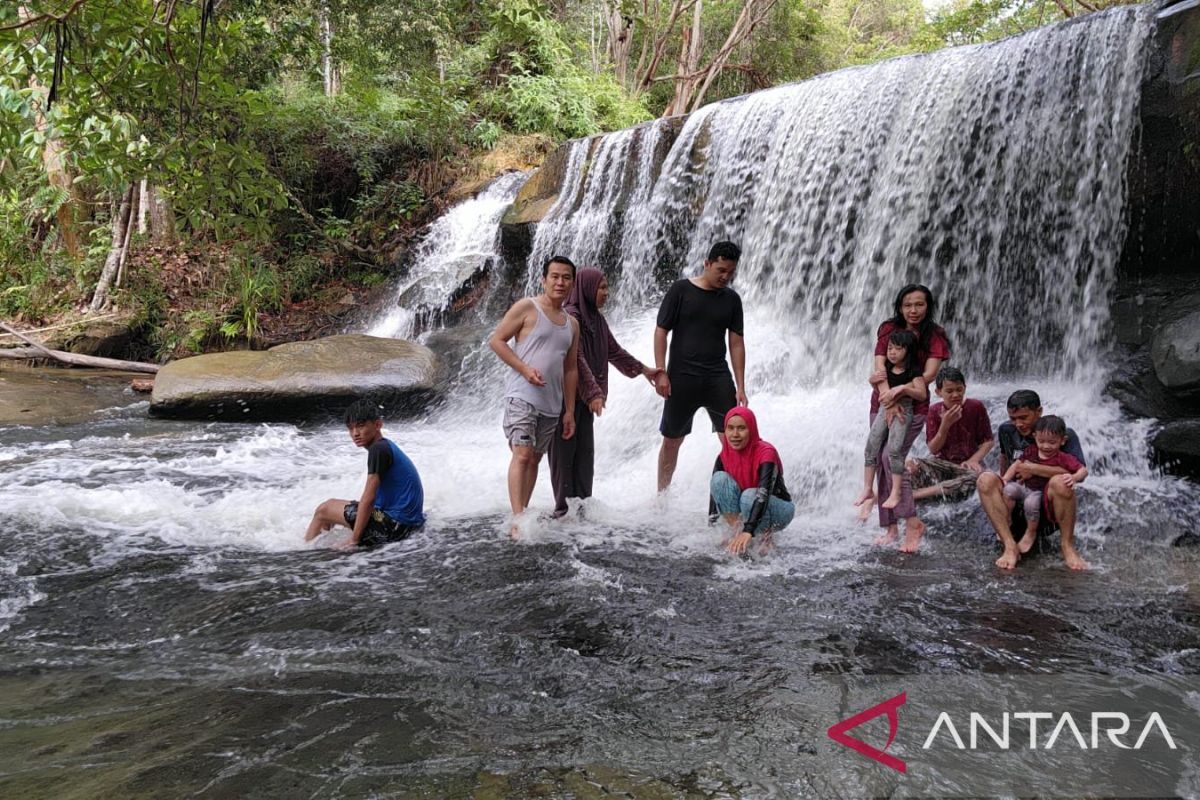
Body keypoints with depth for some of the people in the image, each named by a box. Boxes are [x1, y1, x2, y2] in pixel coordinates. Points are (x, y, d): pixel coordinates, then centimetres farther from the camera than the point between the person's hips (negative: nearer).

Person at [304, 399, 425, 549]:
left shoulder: (378, 449, -16)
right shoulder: (387, 446, 15)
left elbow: (369, 498, -19)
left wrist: (354, 539, -14)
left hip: (396, 524, -10)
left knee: (323, 510, 5)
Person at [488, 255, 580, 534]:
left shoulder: (572, 324, 16)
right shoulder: (527, 307, -2)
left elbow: (571, 369, 18)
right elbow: (496, 340, -5)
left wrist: (570, 411, 13)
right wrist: (525, 369, -16)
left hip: (551, 404, 6)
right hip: (522, 396, -6)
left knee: (535, 459, 9)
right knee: (522, 454, -15)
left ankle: (524, 513, 17)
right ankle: (517, 519, -18)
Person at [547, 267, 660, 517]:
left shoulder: (596, 319, 12)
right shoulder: (570, 316, -16)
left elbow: (614, 351, 23)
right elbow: (577, 359, -24)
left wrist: (643, 370, 24)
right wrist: (594, 393, -30)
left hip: (585, 396, 9)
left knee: (585, 450, 9)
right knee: (564, 450, -2)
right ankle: (563, 506, 3)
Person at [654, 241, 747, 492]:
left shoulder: (732, 299, 8)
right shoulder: (681, 290, -2)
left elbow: (736, 343, 8)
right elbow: (661, 331, -3)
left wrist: (740, 387, 2)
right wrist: (660, 372, -10)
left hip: (718, 378, 3)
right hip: (681, 377, -2)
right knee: (672, 440, 8)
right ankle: (661, 495, 23)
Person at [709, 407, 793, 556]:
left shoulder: (766, 453, -28)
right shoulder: (725, 455, -10)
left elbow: (764, 493, -40)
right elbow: (716, 487, -9)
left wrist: (748, 531, -51)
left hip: (780, 510, -4)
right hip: (744, 509, 5)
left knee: (750, 495, -38)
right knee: (720, 478, -22)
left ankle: (767, 535, -11)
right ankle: (735, 531, -17)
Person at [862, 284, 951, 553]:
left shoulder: (935, 335, -3)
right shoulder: (888, 329, 4)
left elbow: (929, 374, -13)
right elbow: (880, 365, -6)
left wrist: (900, 389, -26)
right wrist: (887, 394, -21)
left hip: (914, 405, -4)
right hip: (883, 403, 4)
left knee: (891, 455, -22)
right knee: (881, 462, 2)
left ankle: (913, 522, -18)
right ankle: (890, 527, 11)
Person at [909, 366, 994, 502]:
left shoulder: (976, 407, -4)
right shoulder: (934, 411, -1)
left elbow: (989, 441, -1)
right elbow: (933, 449, -4)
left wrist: (973, 460, -18)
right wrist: (945, 425, -19)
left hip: (966, 464, 0)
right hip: (942, 463, 0)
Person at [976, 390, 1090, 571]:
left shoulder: (1065, 435, -5)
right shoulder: (1006, 431, 6)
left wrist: (1033, 469, -21)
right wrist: (1002, 488, 19)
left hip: (1050, 507, -3)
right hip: (1018, 504, 3)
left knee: (1060, 482, -36)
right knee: (986, 480, -23)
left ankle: (1068, 546, -16)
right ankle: (1010, 546, -26)